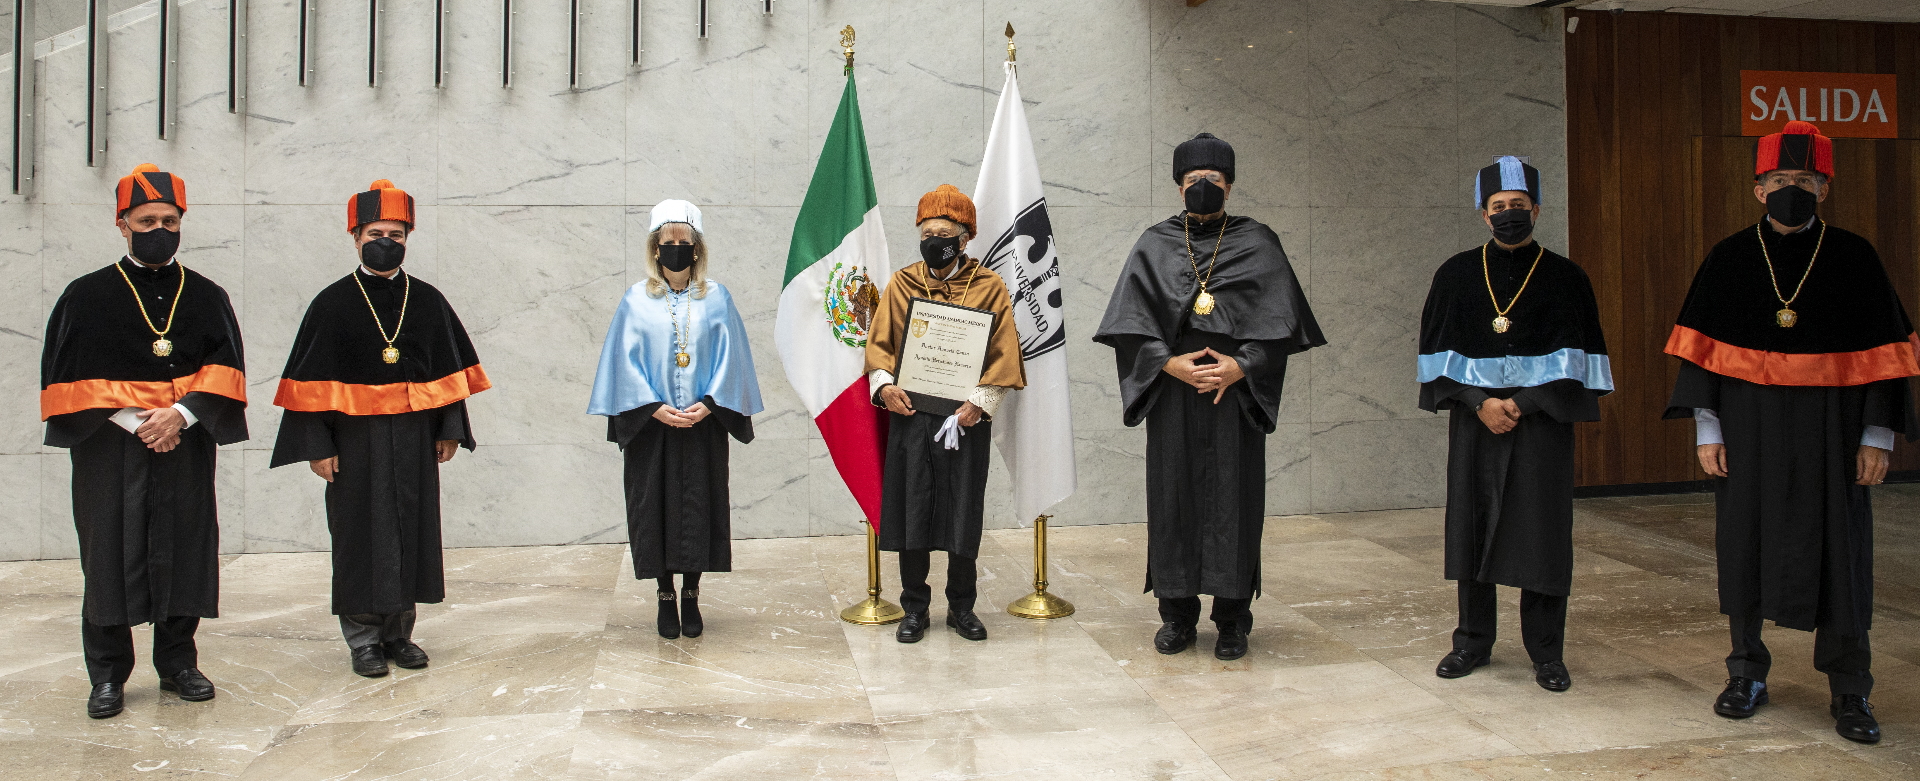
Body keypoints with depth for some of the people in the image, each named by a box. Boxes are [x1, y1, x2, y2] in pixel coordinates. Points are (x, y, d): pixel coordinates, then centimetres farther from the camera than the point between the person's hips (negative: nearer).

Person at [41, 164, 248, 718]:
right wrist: (131, 421, -12)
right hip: (109, 449, -1)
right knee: (110, 558, 0)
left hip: (186, 447, 2)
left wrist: (180, 414, -14)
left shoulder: (206, 297, 10)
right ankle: (108, 677, 10)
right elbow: (69, 376, -1)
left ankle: (177, 664, 17)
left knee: (184, 555, 4)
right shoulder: (87, 297, 5)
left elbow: (225, 370, 2)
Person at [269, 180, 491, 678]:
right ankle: (364, 640, 12)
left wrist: (450, 429, 5)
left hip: (415, 440, 3)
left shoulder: (428, 301, 8)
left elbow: (450, 370, 11)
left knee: (411, 535, 7)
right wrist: (317, 445, -9)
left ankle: (399, 634, 19)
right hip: (356, 441, -2)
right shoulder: (333, 304, 0)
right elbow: (311, 381, -3)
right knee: (361, 537, 2)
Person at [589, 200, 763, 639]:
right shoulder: (637, 301, 3)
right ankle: (666, 597, 16)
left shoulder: (716, 299, 4)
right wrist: (653, 407, -12)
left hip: (703, 426, 0)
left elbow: (728, 356, 0)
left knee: (699, 507, 3)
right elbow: (626, 360, -1)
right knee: (657, 508, 3)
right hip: (650, 424, 0)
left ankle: (691, 597, 16)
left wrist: (709, 403, -13)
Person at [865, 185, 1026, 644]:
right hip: (910, 414, 2)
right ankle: (915, 609, 18)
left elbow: (1004, 353, -2)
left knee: (963, 515, 5)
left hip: (965, 419, -1)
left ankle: (962, 607, 21)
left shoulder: (989, 288, 1)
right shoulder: (901, 284, 7)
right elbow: (879, 341, 8)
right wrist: (884, 384, -10)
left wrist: (979, 402, -13)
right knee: (910, 511, 5)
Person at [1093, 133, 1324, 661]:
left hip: (1235, 393, -1)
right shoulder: (1155, 245, 8)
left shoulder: (1257, 244, 5)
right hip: (1172, 392, 1)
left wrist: (1240, 366, -14)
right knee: (1174, 495, 3)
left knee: (1233, 497, 0)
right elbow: (1129, 319, 0)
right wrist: (1169, 363, -13)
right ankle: (1177, 613, 15)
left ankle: (1232, 620, 10)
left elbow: (1280, 318, -1)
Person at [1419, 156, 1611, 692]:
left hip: (1542, 422, -1)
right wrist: (1480, 403, -10)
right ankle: (1473, 642, 19)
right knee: (1472, 527, 5)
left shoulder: (1565, 279, 2)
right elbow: (1438, 351, 2)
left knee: (1543, 533, 0)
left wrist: (1522, 405, -12)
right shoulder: (1457, 275, 5)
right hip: (1474, 421, 2)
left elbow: (1573, 360, -2)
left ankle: (1546, 653, 13)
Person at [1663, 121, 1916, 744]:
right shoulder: (1728, 260, 2)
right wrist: (1707, 429, -4)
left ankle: (1849, 693, 16)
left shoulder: (1854, 258, 1)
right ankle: (1747, 676, 22)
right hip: (1749, 431, 1)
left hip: (1830, 433, 0)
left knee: (1839, 553, 3)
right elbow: (1700, 350, 2)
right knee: (1745, 546, 6)